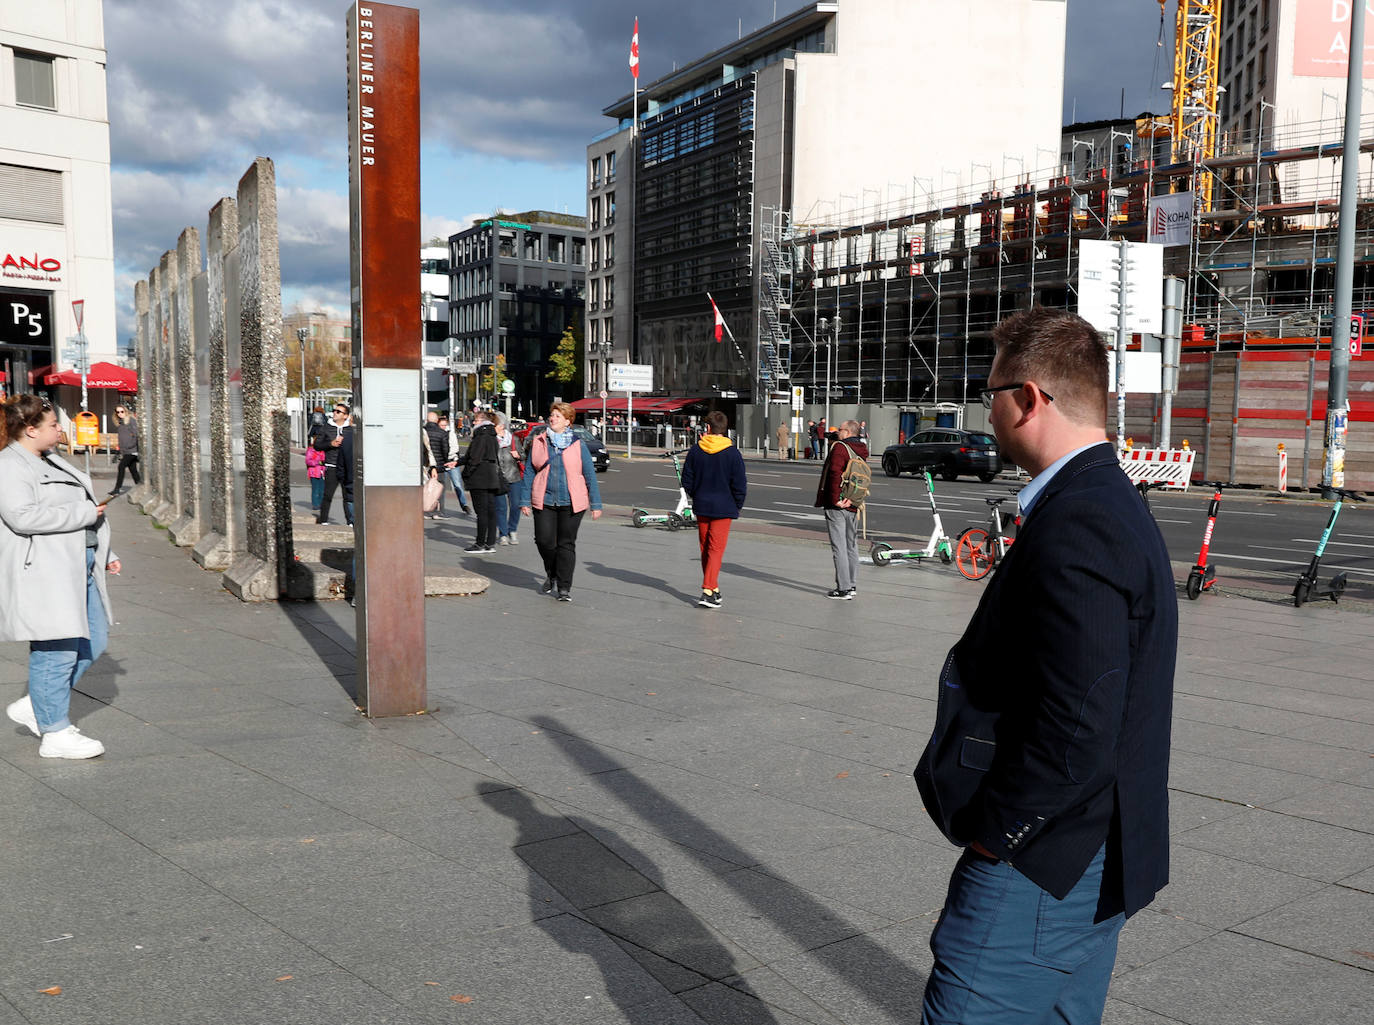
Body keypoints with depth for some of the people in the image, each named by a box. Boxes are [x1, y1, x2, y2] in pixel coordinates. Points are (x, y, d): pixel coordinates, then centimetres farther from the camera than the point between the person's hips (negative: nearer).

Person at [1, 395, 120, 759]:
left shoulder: (51, 462, 20)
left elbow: (83, 505, 28)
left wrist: (104, 553, 27)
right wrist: (84, 512, -19)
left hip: (77, 568, 10)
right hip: (43, 573, -10)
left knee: (93, 639, 12)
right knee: (58, 650, -4)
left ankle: (33, 706, 24)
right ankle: (55, 734, 7)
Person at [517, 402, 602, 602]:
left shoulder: (577, 444, 3)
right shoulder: (538, 442, 7)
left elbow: (590, 475, 5)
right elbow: (528, 472, 9)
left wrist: (595, 504, 1)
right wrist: (525, 500, 4)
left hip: (571, 503, -1)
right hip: (544, 502, 1)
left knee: (566, 544, 2)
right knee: (544, 541, -5)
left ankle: (564, 587, 12)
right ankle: (551, 575, 24)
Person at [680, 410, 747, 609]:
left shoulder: (695, 451, -2)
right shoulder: (732, 453, -9)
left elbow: (687, 481, 4)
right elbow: (740, 485, -8)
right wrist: (737, 507, 7)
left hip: (701, 507, 3)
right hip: (723, 508, -3)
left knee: (705, 548, 15)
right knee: (716, 549, -2)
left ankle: (713, 588, 24)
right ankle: (708, 591, -12)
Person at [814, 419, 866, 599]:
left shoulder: (839, 447, -13)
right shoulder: (862, 451, 12)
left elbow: (835, 474, -23)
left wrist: (835, 500, -19)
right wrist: (852, 498, 1)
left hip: (837, 506, -8)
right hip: (854, 505, 8)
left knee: (839, 547, -5)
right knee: (852, 545, 16)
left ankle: (843, 589, -4)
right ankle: (852, 586, 23)